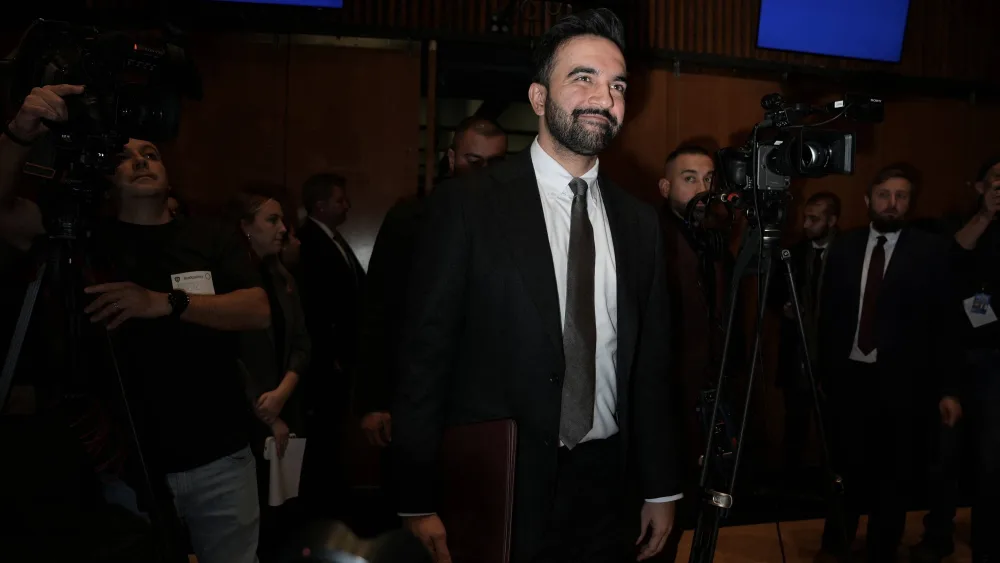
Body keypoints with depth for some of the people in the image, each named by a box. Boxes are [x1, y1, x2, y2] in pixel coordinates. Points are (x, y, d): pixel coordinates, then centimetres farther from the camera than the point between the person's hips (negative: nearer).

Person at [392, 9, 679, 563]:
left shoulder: (638, 221, 5)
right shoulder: (467, 205, -9)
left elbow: (649, 362, 9)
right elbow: (424, 355, -10)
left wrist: (660, 487, 10)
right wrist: (416, 505, -10)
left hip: (606, 491, 5)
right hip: (497, 494, -4)